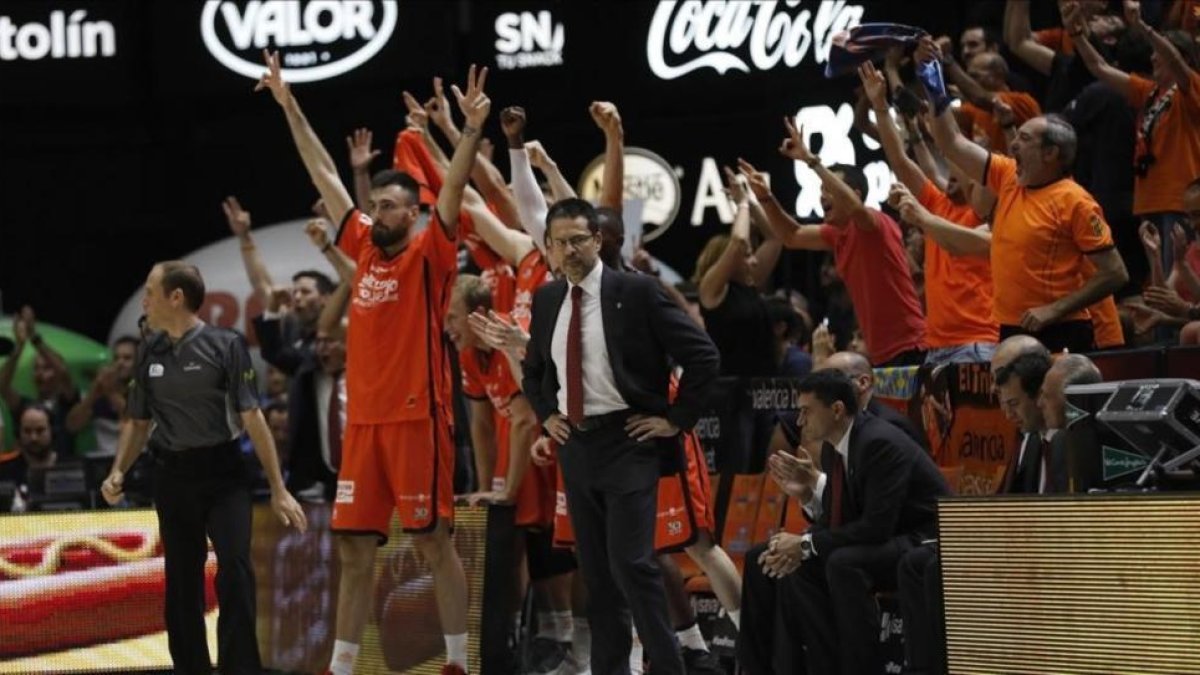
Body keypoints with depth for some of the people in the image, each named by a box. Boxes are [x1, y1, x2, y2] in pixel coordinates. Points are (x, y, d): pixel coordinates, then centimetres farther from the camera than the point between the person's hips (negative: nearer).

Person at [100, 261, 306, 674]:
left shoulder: (225, 346, -6)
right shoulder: (150, 354, 8)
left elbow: (252, 418, -6)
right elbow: (139, 423, 18)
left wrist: (278, 490, -7)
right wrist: (118, 473, 1)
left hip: (223, 473, -5)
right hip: (172, 477, 5)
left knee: (235, 568, -19)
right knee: (181, 581, 9)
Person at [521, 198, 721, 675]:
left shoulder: (637, 292, -8)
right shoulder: (546, 300, 9)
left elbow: (704, 356, -9)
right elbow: (533, 369, 27)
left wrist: (676, 420, -9)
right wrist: (547, 415, 12)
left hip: (628, 440, -6)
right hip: (575, 444, 6)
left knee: (631, 563, -14)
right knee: (595, 569, 8)